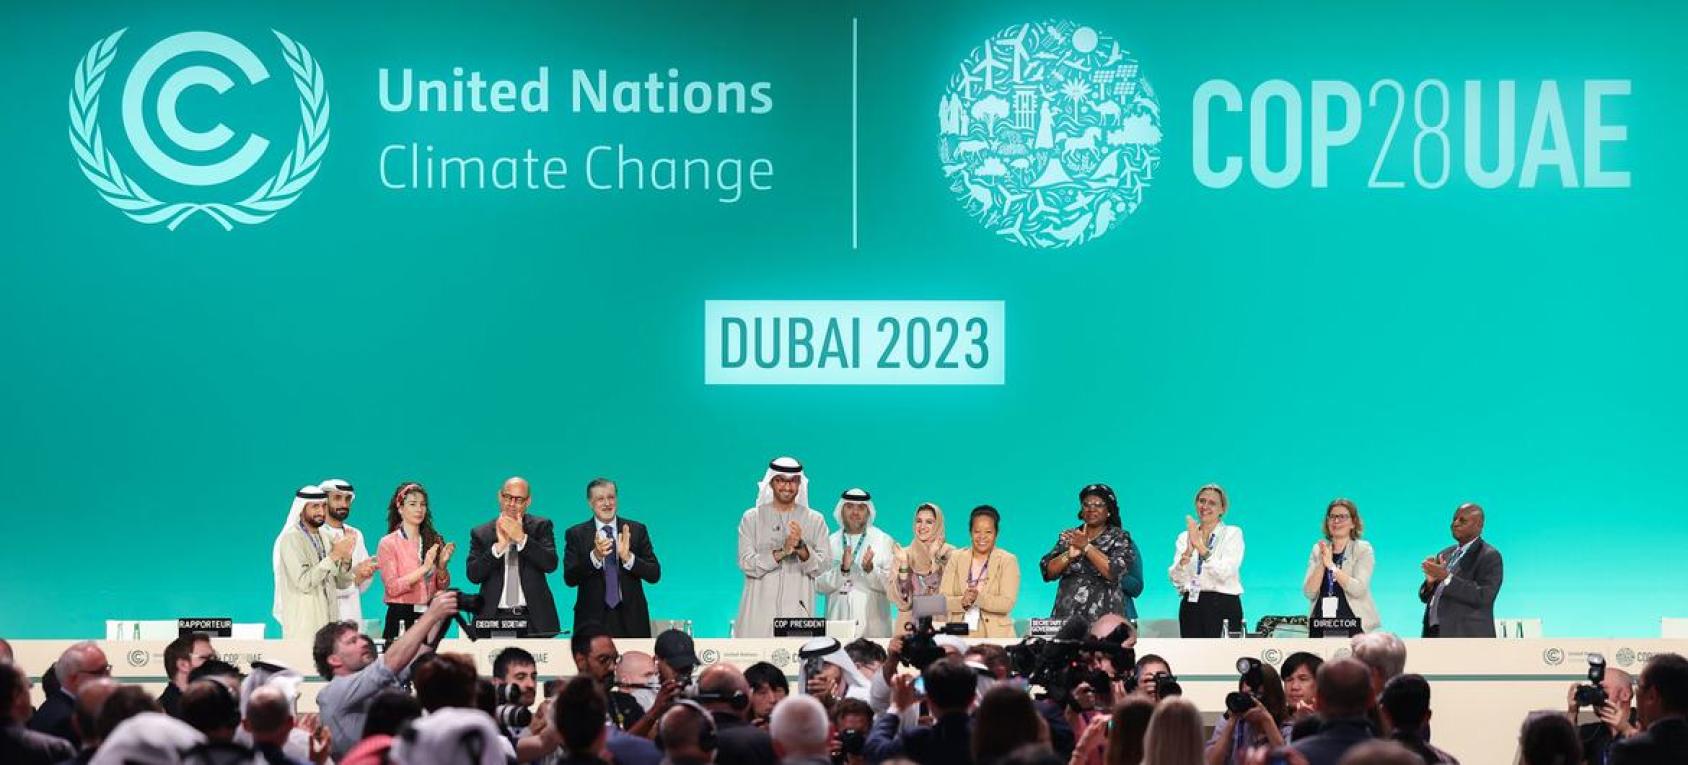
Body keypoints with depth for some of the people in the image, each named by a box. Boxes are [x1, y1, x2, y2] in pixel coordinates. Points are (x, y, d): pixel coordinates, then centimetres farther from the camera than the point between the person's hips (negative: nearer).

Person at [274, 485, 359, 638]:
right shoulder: (291, 539, -8)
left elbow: (341, 583, 13)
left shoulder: (325, 537, 14)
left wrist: (345, 559, -5)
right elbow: (304, 582, -19)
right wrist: (334, 555, -19)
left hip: (327, 621, 6)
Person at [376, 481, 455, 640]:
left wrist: (442, 566, -8)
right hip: (402, 616, -3)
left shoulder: (434, 541, 9)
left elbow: (443, 586, 11)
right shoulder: (388, 543, -2)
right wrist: (424, 568, -16)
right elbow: (392, 588, -11)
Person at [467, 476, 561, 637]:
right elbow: (473, 575, -1)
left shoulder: (541, 526, 9)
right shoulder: (481, 533, 10)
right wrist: (499, 546, -13)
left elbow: (551, 564, -5)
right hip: (495, 618, 0)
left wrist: (521, 538, -13)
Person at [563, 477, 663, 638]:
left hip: (631, 619, 1)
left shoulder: (637, 530, 6)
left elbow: (654, 575, 1)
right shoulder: (576, 534, 3)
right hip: (593, 619, -1)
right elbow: (569, 579, -6)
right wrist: (595, 556, -22)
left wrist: (628, 557, -17)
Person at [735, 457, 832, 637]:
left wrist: (801, 547, -17)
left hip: (798, 611, 0)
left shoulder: (815, 521, 10)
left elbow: (822, 567, 2)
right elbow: (746, 563, -2)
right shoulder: (751, 518, 9)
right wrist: (782, 552, -15)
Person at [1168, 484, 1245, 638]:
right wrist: (1188, 552, -18)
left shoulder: (1233, 533, 2)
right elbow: (1176, 580, 0)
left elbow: (1225, 573, -13)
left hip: (1223, 607, -3)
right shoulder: (1184, 537, 12)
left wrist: (1200, 546, -23)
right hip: (1191, 607, 3)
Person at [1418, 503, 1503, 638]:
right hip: (1435, 633, 7)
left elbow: (1483, 597, -17)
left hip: (1467, 636, -7)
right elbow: (1425, 597, 21)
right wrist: (1430, 582, -3)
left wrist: (1447, 577, -20)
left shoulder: (1490, 556, -4)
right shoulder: (1444, 555, 19)